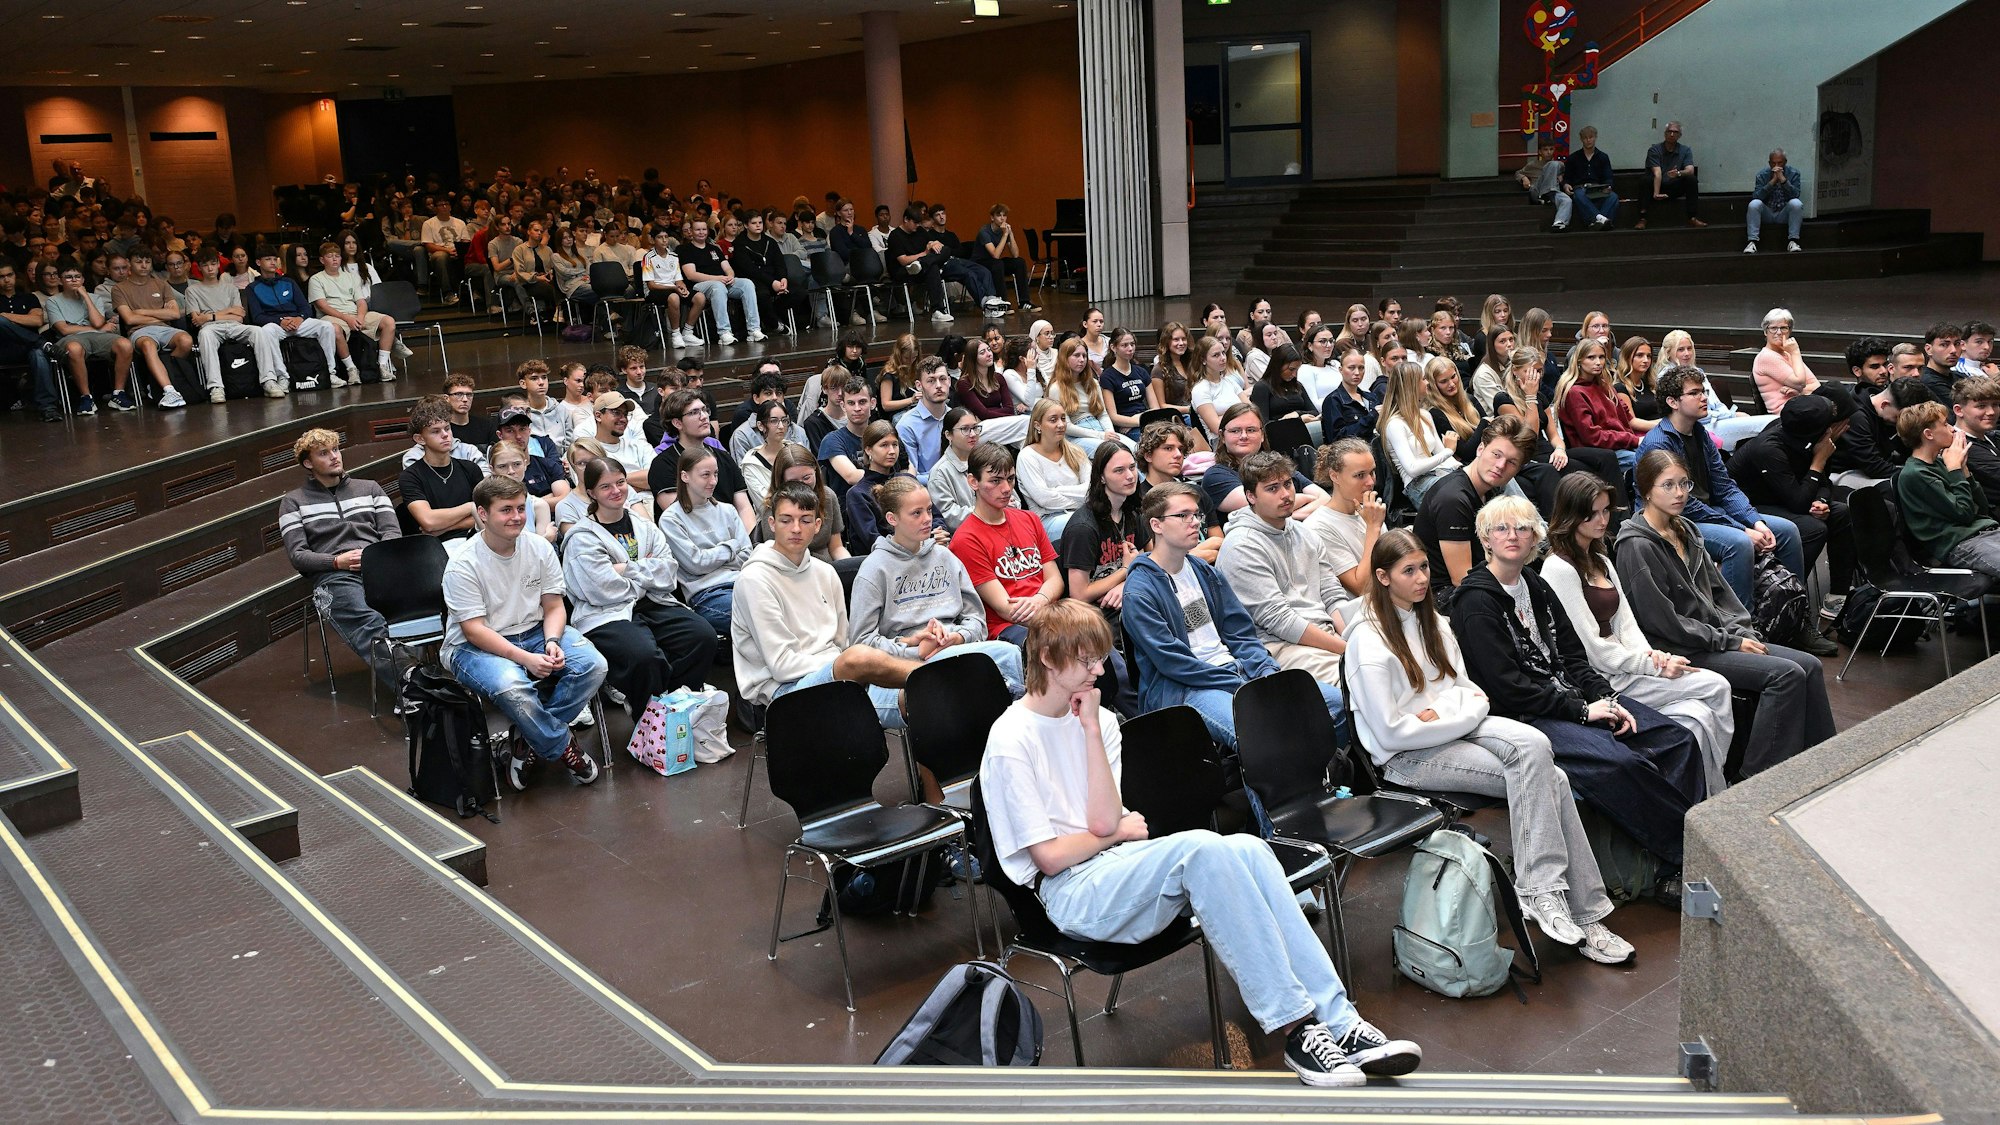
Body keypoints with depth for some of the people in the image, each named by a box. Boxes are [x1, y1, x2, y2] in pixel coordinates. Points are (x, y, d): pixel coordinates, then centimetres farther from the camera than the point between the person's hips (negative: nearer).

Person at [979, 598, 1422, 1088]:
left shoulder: (1098, 719, 12)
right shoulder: (1010, 741, -9)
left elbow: (1106, 820, -2)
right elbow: (1051, 856, -11)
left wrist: (1092, 730, -5)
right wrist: (1123, 832, 2)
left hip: (1116, 865, 7)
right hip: (1074, 895, -6)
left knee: (1247, 847, -22)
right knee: (1202, 849, -31)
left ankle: (1338, 1021, -25)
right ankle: (1296, 1027, -29)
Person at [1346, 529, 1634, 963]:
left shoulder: (1428, 618, 11)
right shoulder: (1369, 641, -13)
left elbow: (1468, 690, 12)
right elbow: (1390, 733, -15)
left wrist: (1441, 715, -9)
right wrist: (1453, 716, -11)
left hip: (1459, 729, 7)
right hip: (1408, 758, -7)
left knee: (1533, 744, -23)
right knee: (1540, 777, -23)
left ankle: (1544, 891, -20)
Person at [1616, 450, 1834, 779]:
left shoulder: (1686, 530, 13)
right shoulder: (1637, 546, -15)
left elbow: (1718, 589, 16)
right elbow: (1663, 622, -18)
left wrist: (1744, 632, -1)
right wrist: (1730, 641, -13)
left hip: (1715, 637, 9)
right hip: (1680, 652, -9)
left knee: (1809, 665, -3)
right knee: (1786, 674, -20)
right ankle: (1760, 776, -14)